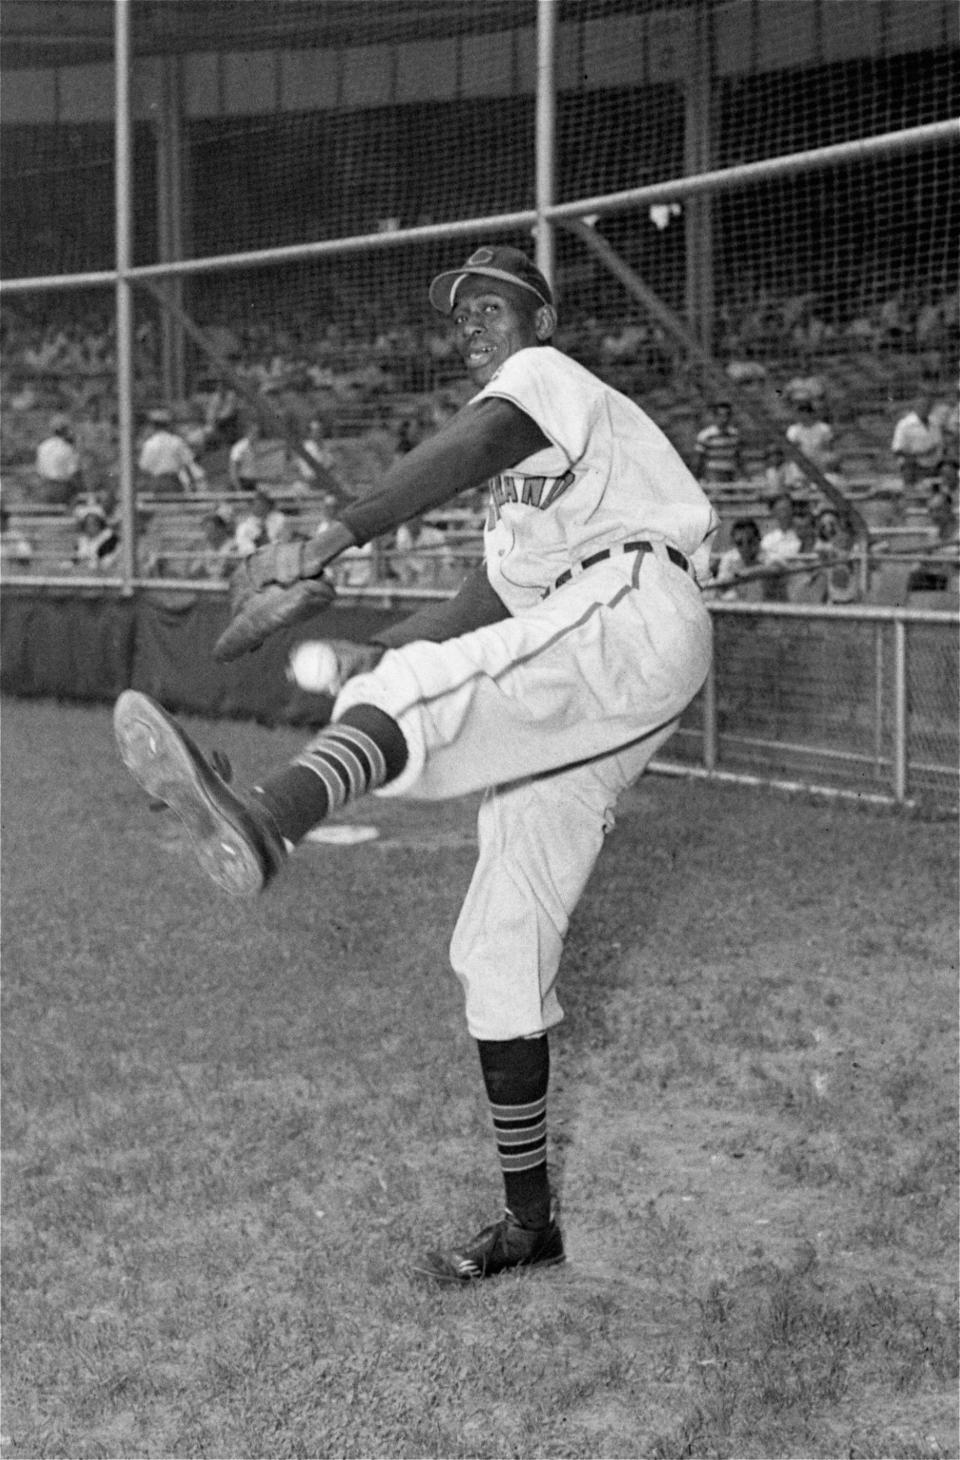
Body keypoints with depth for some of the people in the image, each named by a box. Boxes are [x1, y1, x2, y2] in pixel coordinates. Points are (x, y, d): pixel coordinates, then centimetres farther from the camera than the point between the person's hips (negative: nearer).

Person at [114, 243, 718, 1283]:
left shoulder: (548, 374, 4)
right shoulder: (519, 464, 33)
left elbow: (475, 443, -18)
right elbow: (498, 597, 31)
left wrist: (332, 541, -32)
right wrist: (374, 654, 15)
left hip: (637, 616, -9)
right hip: (563, 707, 9)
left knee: (416, 688, -34)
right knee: (497, 947, 4)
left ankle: (266, 822, -66)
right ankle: (531, 1223, 11)